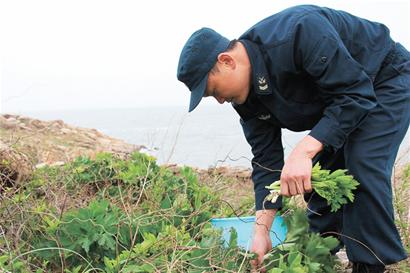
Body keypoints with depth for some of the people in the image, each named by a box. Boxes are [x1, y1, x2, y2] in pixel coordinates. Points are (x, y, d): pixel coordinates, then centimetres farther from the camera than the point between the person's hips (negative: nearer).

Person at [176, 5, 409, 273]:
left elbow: (356, 93, -36)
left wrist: (304, 150, -43)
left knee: (364, 169, -23)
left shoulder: (299, 32, -38)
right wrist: (262, 231, -16)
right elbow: (266, 160, -9)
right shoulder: (246, 96, -12)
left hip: (386, 79, -8)